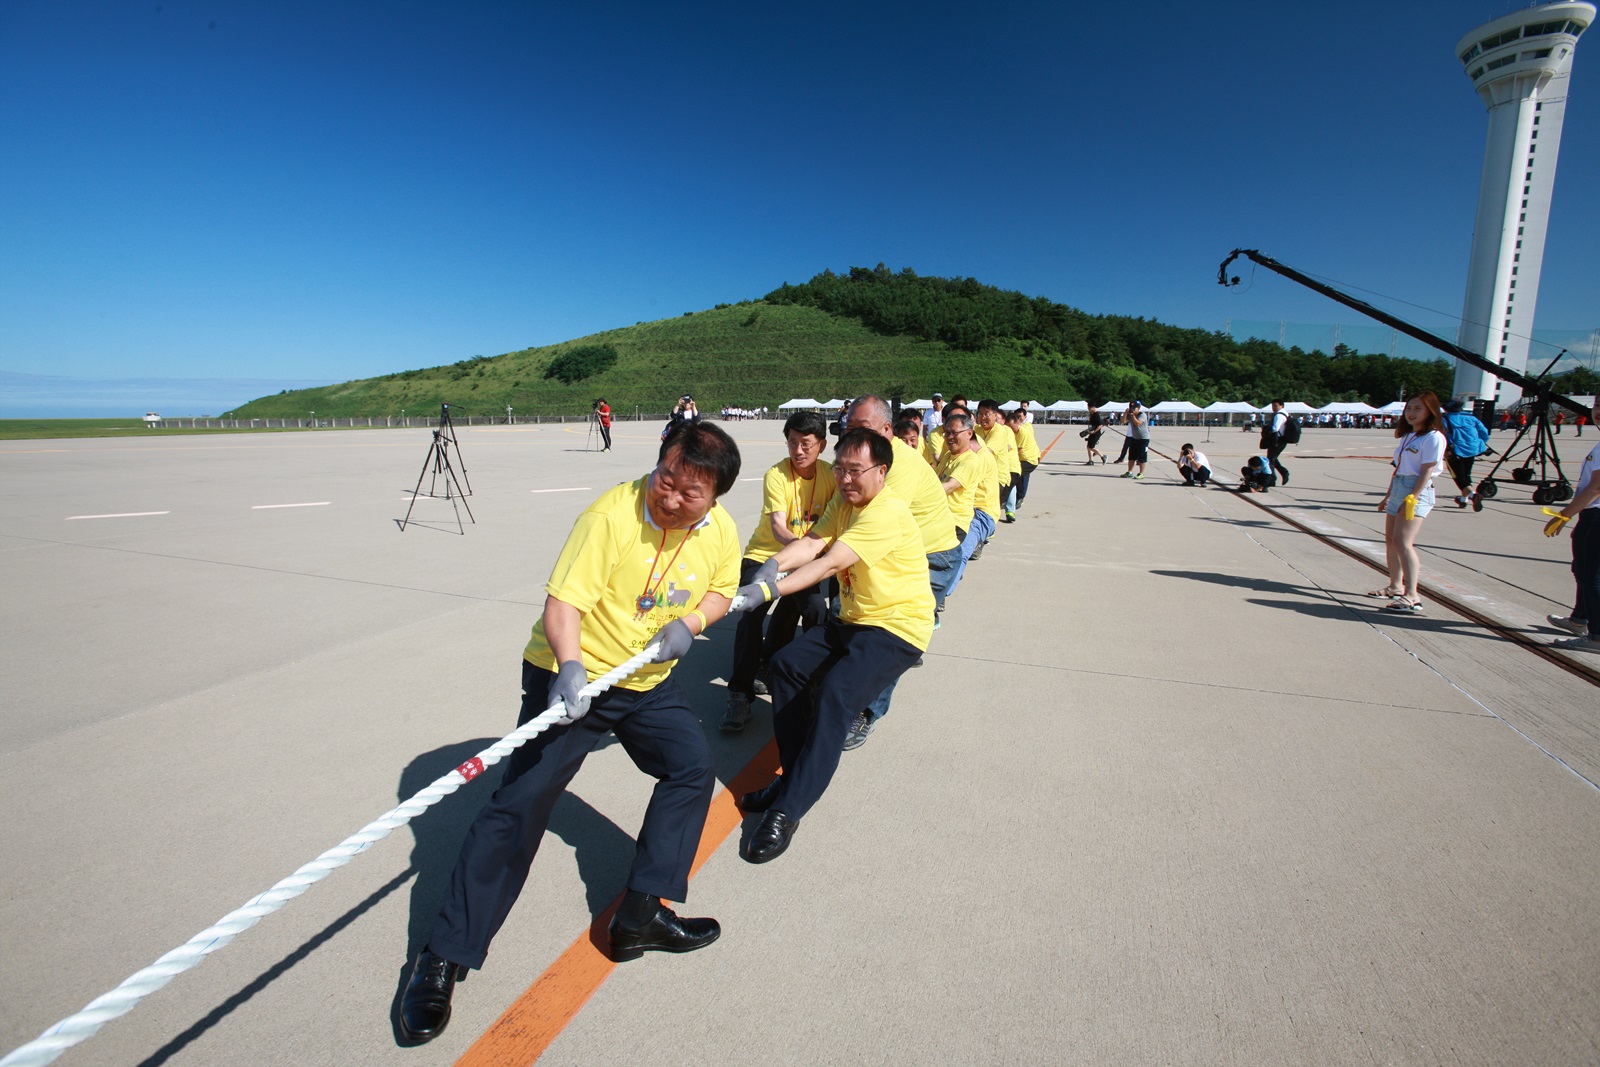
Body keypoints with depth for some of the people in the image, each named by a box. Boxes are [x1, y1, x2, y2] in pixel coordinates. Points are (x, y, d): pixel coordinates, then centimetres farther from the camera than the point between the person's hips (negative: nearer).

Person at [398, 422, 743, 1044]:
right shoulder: (612, 514, -25)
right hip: (573, 674, -5)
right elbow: (562, 601, -27)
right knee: (520, 803, -7)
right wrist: (570, 666, -43)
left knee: (693, 766, 2)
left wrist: (690, 623, -12)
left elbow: (721, 589, 9)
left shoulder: (721, 530, -8)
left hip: (648, 680, 6)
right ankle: (444, 958, 7)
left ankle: (640, 915, 15)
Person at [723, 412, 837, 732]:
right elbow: (777, 526, -29)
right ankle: (740, 695, -15)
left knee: (815, 607, -18)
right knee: (752, 614, -23)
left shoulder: (829, 474, -7)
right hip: (764, 554, -3)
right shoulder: (777, 475, -18)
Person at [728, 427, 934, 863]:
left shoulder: (888, 513, -21)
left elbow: (830, 564, -30)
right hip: (853, 621, 9)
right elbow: (811, 543, -5)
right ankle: (796, 776, 5)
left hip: (897, 628, -9)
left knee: (836, 690, -28)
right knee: (788, 664, -5)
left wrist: (768, 591, -37)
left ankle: (788, 810, -21)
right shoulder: (845, 502, 8)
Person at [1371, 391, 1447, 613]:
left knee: (1403, 541, -19)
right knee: (1390, 539, 14)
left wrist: (1411, 498, -20)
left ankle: (1412, 596, -23)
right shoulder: (1408, 436, 17)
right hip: (1398, 489, 9)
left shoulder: (1433, 437, -8)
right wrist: (1388, 495, 21)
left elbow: (1426, 472, -15)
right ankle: (1395, 587, 27)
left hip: (1417, 492, -9)